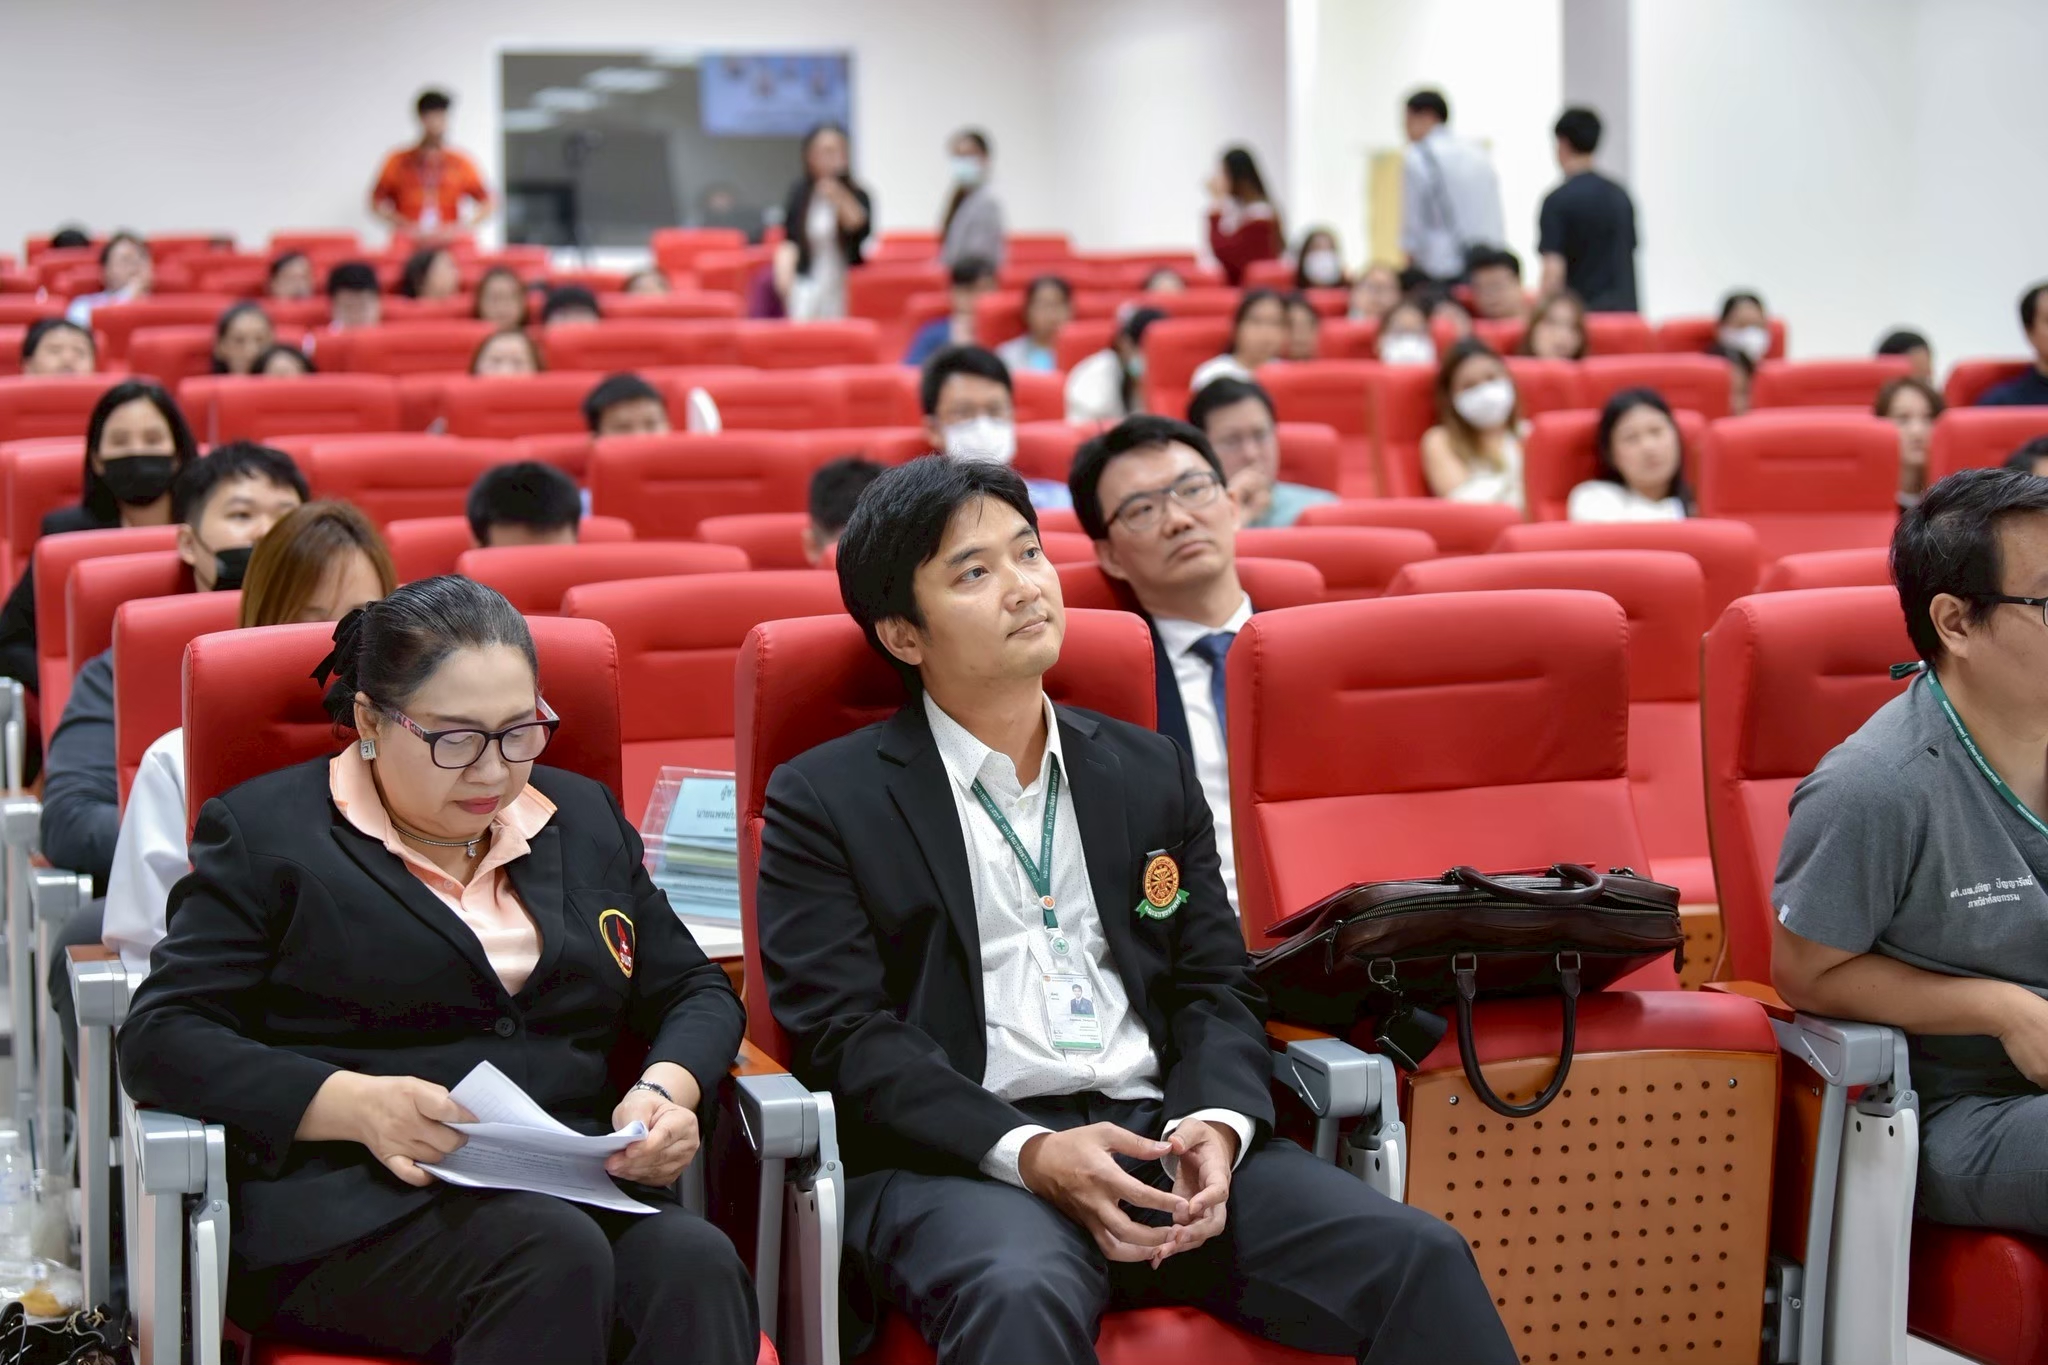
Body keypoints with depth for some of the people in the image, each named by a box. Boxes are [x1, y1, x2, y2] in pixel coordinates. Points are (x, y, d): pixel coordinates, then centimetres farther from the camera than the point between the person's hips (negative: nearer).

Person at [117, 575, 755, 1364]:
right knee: (554, 1255, -37)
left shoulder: (584, 819, 22)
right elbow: (160, 1040, -1)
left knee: (696, 1265, -32)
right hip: (354, 1204, -4)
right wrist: (358, 1106, -17)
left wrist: (668, 1091, 1)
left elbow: (696, 993, 26)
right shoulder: (265, 829, 8)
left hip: (579, 1191, 4)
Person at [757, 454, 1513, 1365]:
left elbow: (1217, 985, 16)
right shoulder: (824, 802, 6)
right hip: (961, 1158, -4)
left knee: (1422, 1259, -20)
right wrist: (1028, 1153, -18)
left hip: (1162, 1133, 4)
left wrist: (1215, 1122, -7)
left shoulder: (1153, 774, 20)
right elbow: (843, 1034, -3)